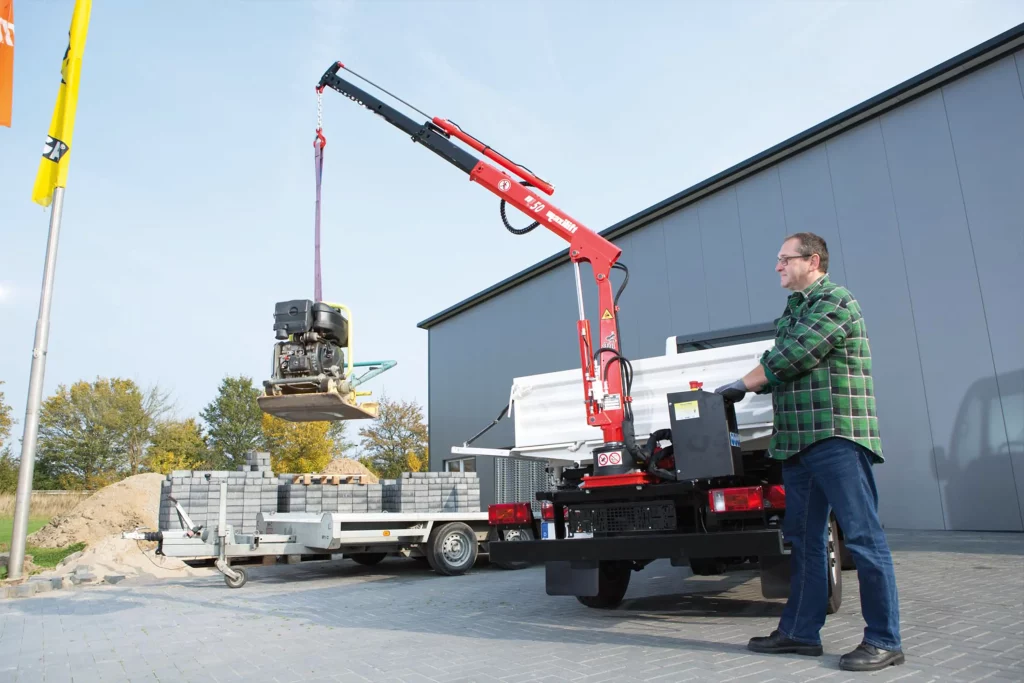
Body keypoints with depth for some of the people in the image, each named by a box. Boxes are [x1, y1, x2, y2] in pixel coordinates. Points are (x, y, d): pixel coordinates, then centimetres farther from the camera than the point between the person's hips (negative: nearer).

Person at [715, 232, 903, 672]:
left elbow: (792, 357, -15)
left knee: (862, 535, -4)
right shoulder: (793, 311, 22)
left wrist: (742, 384, -6)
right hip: (797, 439, 9)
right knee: (803, 538, 11)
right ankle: (800, 631, 19)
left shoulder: (835, 303, -7)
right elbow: (781, 368, 20)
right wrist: (744, 390, 7)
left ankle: (884, 641, 6)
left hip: (837, 436, -9)